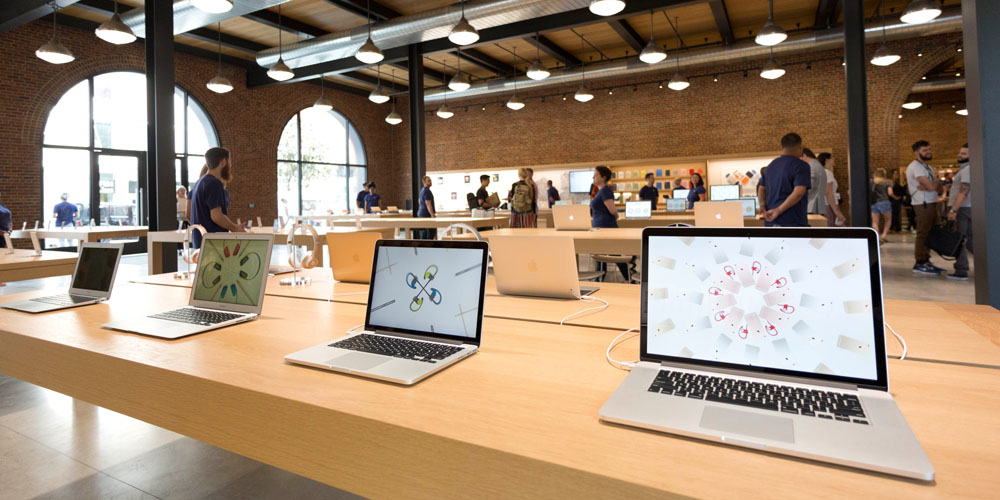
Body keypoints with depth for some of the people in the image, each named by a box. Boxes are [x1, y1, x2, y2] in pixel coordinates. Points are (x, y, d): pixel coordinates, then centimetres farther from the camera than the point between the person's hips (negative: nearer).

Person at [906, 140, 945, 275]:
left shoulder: (928, 167, 20)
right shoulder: (915, 167, -11)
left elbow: (939, 187, 10)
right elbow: (931, 186, -19)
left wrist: (930, 185, -11)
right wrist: (936, 183, 3)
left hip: (932, 203, 9)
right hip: (923, 204, -9)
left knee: (930, 233, 10)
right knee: (923, 234, -8)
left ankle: (926, 261, 17)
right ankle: (919, 264, -5)